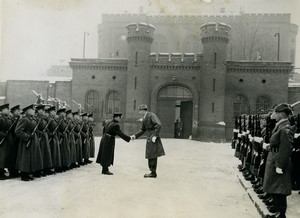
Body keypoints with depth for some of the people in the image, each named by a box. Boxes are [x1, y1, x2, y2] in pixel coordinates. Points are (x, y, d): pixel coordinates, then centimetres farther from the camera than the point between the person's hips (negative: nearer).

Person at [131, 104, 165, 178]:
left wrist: (155, 136, -24)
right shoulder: (144, 118, 15)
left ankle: (153, 173, 5)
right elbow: (143, 130, 22)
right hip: (149, 139, 9)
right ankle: (153, 172, 20)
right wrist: (135, 136, 13)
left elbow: (159, 125, -23)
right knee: (150, 156, 12)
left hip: (153, 139, -9)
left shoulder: (152, 115, -13)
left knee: (152, 156, -4)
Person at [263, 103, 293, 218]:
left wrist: (279, 165, -22)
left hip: (278, 162, -10)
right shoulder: (279, 126, 10)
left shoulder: (285, 129, -19)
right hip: (273, 161, 10)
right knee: (274, 190, 19)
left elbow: (286, 149, -23)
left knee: (278, 191, 0)